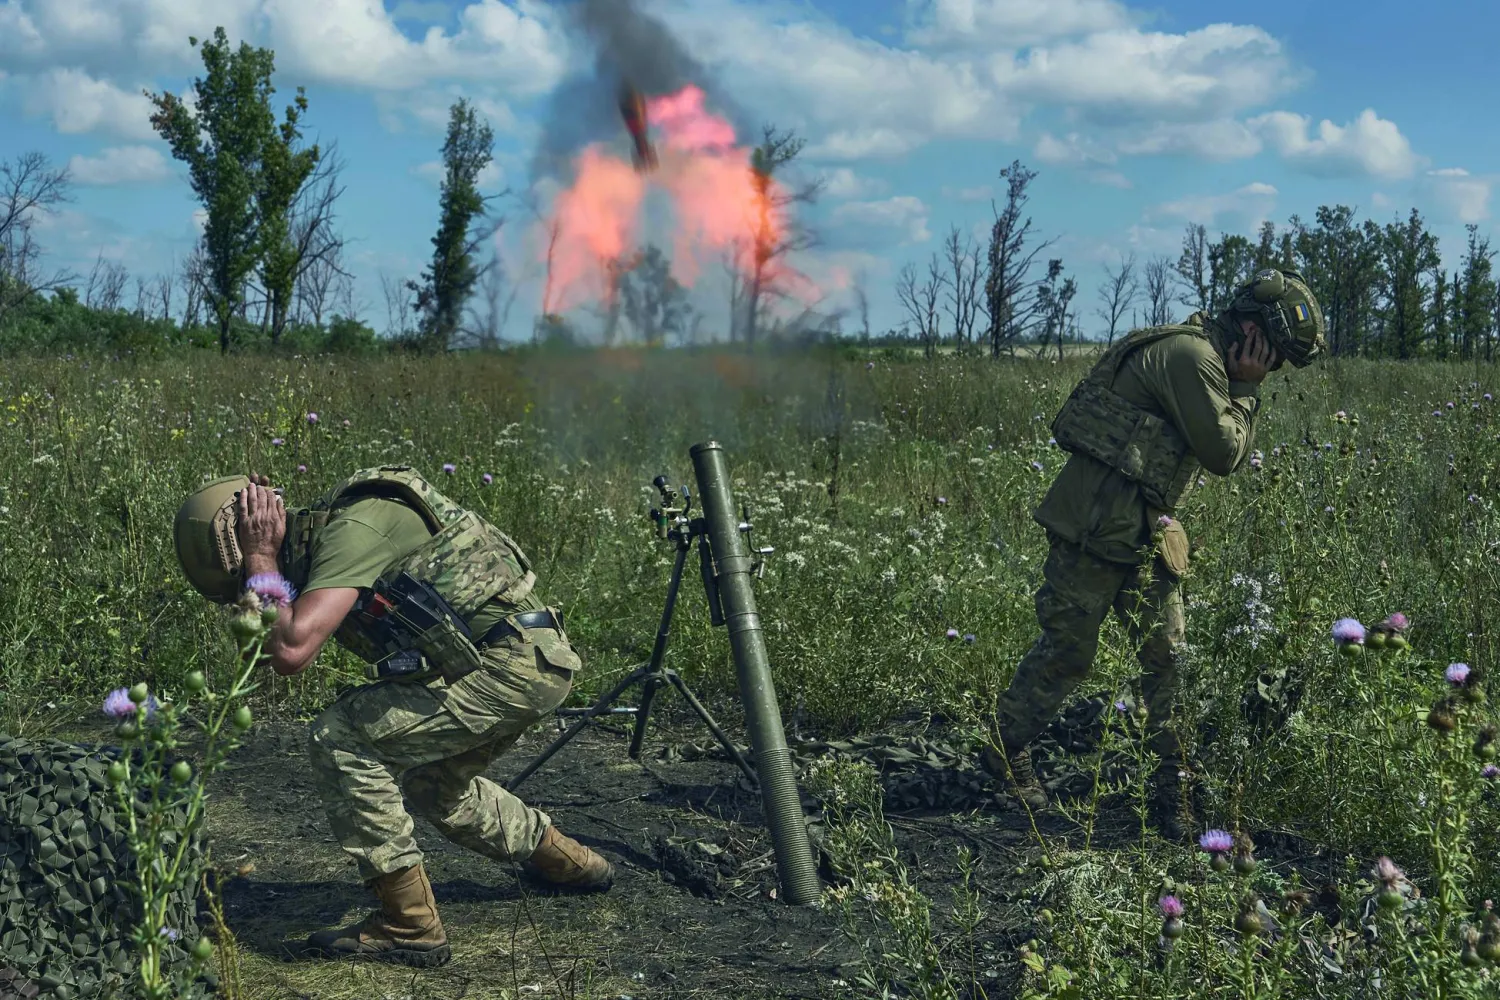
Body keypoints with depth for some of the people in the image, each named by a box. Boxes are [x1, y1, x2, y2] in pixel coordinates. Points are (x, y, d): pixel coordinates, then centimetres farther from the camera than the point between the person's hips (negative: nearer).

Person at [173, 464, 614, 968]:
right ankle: (565, 859, 48)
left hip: (507, 667, -10)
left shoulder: (349, 529, -18)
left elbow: (291, 653, -28)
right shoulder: (321, 536, 12)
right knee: (434, 786, 30)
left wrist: (262, 561, -14)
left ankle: (409, 924, -6)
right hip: (537, 662, 10)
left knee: (339, 740, -12)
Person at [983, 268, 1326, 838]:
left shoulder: (1208, 361, 17)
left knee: (1168, 656, 7)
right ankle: (1005, 753, 19)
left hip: (1143, 533, 10)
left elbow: (1230, 458, 21)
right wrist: (1245, 392, -3)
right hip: (1096, 527, -10)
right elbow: (1222, 453, -15)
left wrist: (1245, 390, 10)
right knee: (1067, 650, 0)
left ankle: (1173, 789, 13)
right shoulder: (1190, 354, -16)